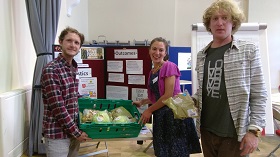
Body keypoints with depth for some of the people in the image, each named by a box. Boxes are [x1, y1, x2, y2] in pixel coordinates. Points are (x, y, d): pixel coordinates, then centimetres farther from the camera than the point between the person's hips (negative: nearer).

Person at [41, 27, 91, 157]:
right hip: (57, 133, -8)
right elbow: (58, 107, -21)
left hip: (73, 130, 8)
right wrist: (77, 132, -17)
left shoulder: (74, 68, 8)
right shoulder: (51, 70, -18)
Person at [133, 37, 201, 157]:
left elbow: (168, 95, -16)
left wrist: (149, 110, -9)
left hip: (174, 112, -8)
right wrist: (142, 102, 13)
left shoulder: (169, 66, -11)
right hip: (160, 115, 8)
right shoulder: (152, 72, 13)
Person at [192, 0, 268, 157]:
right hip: (207, 131, 4)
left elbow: (259, 95, -7)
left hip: (234, 134, -4)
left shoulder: (249, 50, -5)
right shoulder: (202, 55, 7)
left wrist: (254, 130, -13)